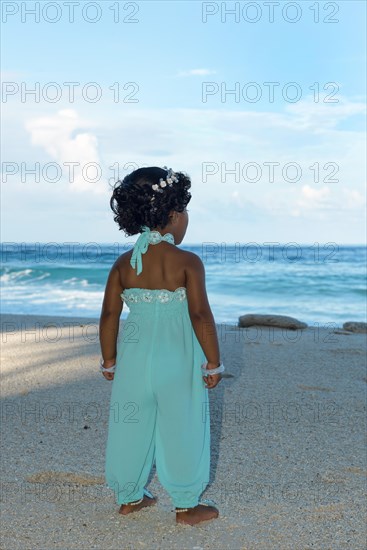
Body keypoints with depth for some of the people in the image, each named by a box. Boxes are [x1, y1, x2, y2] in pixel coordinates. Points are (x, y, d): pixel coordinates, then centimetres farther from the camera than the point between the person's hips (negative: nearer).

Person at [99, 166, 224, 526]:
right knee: (182, 430, 9)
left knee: (132, 427, 16)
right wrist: (214, 363, -8)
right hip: (177, 362, -4)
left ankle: (129, 497, 31)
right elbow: (200, 315, -17)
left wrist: (109, 362, 12)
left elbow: (109, 316, 1)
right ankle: (186, 506, 21)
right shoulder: (187, 262, -12)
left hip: (134, 359, 4)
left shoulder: (123, 263, 1)